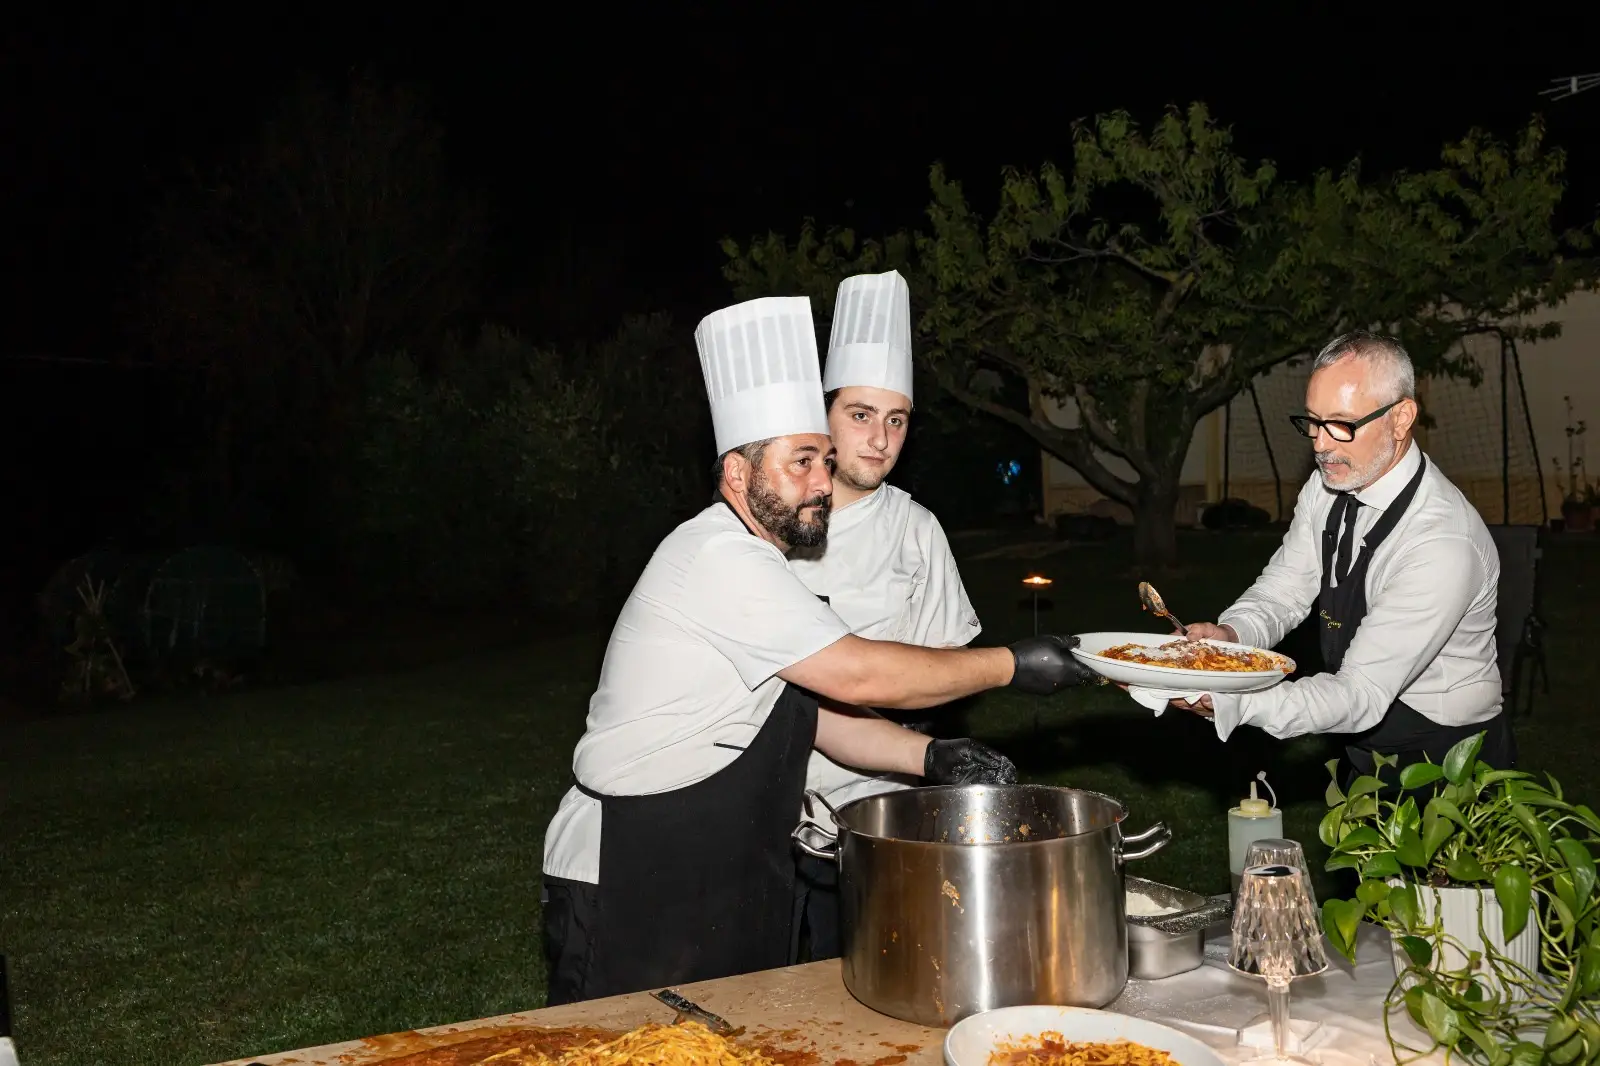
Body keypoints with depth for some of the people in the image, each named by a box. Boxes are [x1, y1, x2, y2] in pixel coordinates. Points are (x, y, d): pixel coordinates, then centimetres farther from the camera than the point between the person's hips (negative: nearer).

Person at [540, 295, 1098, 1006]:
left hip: (721, 886, 10)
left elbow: (820, 713, 14)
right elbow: (860, 676, -21)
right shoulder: (721, 558, -19)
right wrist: (1013, 665, -12)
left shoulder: (749, 563, 14)